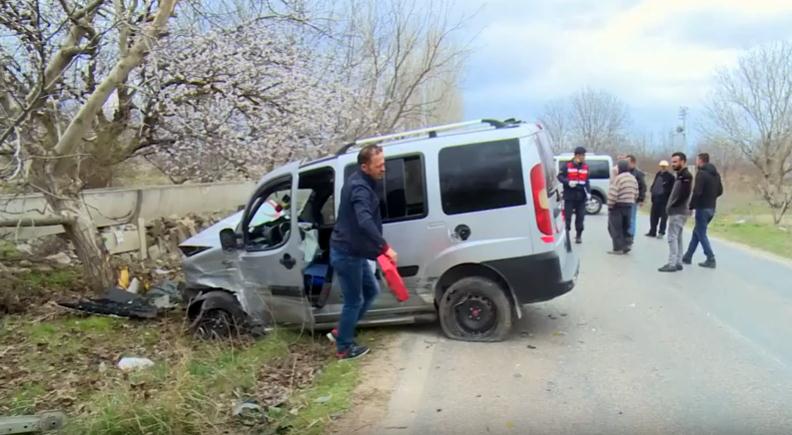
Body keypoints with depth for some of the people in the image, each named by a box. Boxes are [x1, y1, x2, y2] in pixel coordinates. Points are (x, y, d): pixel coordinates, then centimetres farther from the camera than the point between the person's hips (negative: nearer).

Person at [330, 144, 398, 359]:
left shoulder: (361, 182, 10)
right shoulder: (360, 188, -23)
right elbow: (365, 222, -40)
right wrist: (385, 247, -43)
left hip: (352, 251, 10)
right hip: (346, 253, -10)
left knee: (371, 290, 19)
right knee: (354, 301, 2)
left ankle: (342, 332, 29)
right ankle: (344, 347, 19)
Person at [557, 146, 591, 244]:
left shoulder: (585, 167, 10)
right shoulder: (567, 165, -3)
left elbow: (587, 181, 13)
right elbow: (560, 176, -4)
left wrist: (588, 192, 1)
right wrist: (568, 182, -20)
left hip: (581, 196, 4)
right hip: (570, 195, -4)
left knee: (580, 216, 5)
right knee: (567, 216, -1)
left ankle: (579, 236, 15)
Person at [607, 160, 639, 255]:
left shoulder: (618, 178, -16)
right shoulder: (633, 179, 11)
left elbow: (613, 194, -19)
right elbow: (636, 194, 12)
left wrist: (610, 205, -10)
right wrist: (630, 202, 19)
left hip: (618, 206, -8)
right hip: (629, 206, 8)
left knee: (615, 228, -1)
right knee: (625, 227, 17)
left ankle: (618, 248, -2)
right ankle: (626, 245, 15)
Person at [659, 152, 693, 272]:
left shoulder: (686, 176, -12)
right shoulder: (680, 175, 18)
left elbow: (684, 194, -22)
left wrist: (672, 206, -16)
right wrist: (670, 206, 8)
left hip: (678, 212, -10)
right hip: (677, 211, 10)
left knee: (672, 237, -9)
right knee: (677, 237, 12)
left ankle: (672, 264, -9)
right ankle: (678, 262, 17)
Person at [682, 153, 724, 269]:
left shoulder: (701, 173, -15)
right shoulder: (716, 174, 11)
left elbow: (697, 192, -21)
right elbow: (720, 191, 15)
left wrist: (691, 207, -13)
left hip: (702, 208, -8)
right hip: (711, 208, 8)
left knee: (701, 234, 0)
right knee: (696, 232, 17)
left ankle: (711, 259, -1)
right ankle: (687, 257, 23)